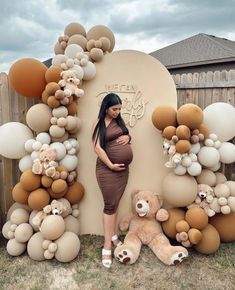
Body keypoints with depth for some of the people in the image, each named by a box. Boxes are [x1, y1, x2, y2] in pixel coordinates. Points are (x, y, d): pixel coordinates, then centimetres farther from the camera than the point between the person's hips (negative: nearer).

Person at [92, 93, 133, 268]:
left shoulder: (119, 121, 12)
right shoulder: (99, 124, -7)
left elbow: (128, 135, 22)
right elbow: (97, 148, -15)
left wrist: (127, 137, -2)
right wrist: (111, 165, -18)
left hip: (124, 169, 6)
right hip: (108, 169, -6)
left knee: (115, 203, 13)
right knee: (110, 205, -3)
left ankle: (113, 235, 28)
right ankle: (107, 246, 5)